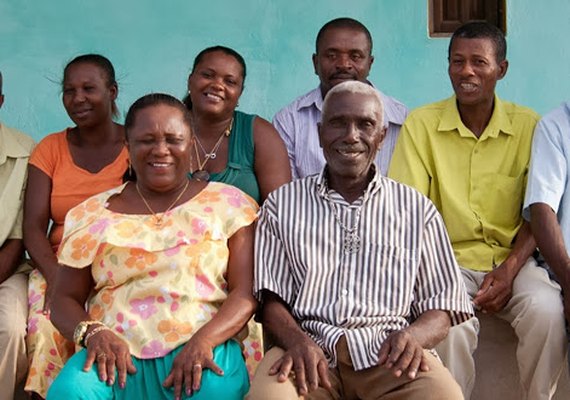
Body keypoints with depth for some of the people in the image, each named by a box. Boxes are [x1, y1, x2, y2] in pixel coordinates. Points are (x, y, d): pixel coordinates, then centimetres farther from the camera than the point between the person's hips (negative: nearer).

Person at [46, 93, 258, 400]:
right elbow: (66, 299, 15)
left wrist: (204, 340, -17)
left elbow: (246, 290, 2)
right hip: (117, 354, 2)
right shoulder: (91, 214, 15)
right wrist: (92, 333, -9)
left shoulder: (228, 203, 10)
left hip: (202, 351, -1)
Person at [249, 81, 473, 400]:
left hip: (389, 353, 1)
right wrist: (297, 341, -13)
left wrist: (414, 336, -12)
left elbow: (441, 307, 12)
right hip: (311, 351, 0)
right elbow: (272, 300, 10)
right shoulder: (282, 204, 16)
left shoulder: (417, 209, 16)